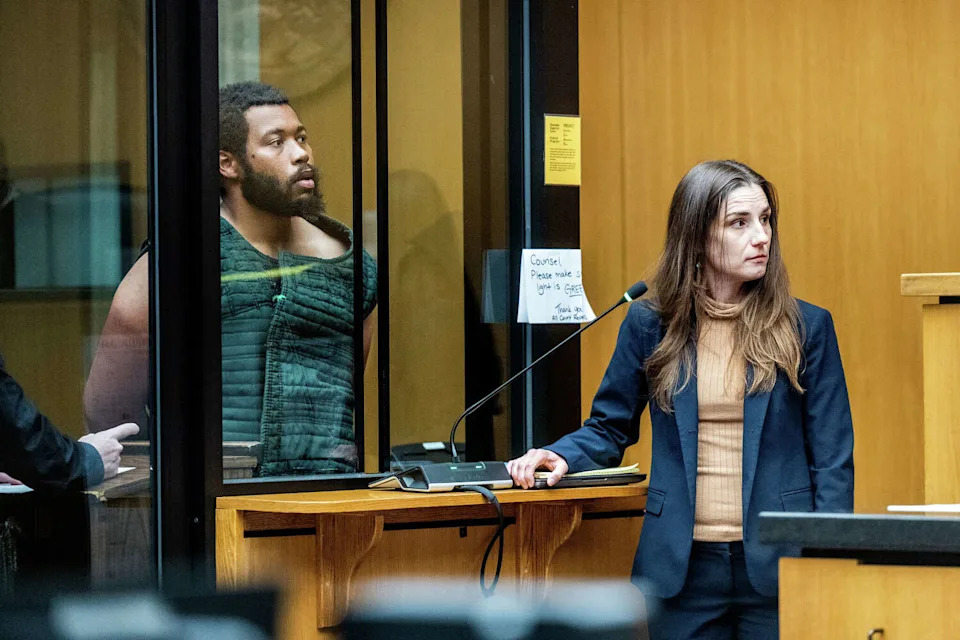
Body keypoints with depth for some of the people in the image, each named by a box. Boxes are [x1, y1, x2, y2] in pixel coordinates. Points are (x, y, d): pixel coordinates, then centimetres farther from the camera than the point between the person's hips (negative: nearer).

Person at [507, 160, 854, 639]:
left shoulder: (806, 327, 2)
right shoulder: (649, 325, 5)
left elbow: (832, 460, 2)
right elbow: (609, 429, 13)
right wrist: (562, 456, -9)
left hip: (777, 564, -1)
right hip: (683, 565, 1)